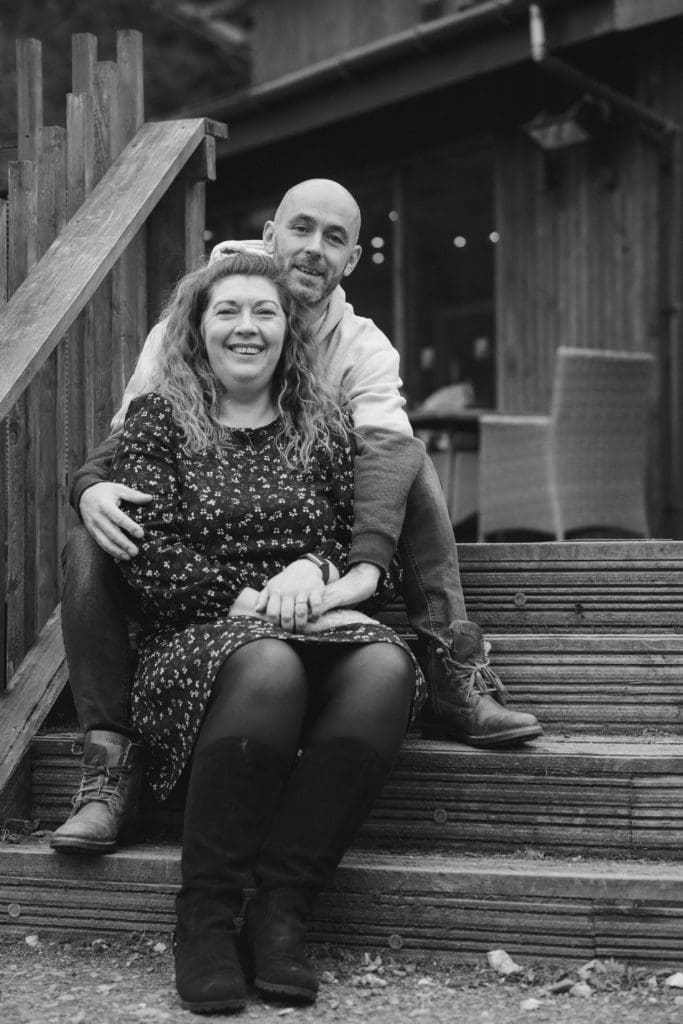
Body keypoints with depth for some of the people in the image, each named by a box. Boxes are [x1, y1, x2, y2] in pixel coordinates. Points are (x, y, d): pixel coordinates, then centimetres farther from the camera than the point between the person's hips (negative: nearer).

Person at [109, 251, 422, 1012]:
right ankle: (204, 913, -25)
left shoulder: (323, 426, 19)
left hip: (314, 632, 3)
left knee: (387, 667, -32)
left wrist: (313, 567, -8)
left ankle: (281, 905, -26)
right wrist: (250, 599, -14)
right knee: (268, 667, -39)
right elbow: (149, 557, -2)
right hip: (196, 642, -3)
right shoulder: (157, 420, 9)